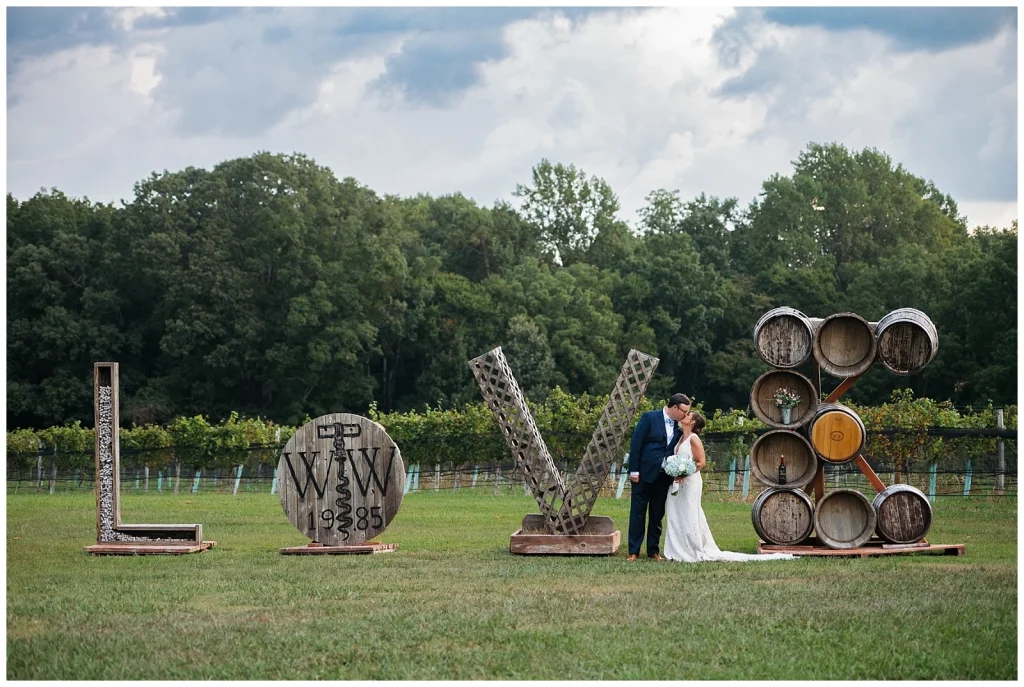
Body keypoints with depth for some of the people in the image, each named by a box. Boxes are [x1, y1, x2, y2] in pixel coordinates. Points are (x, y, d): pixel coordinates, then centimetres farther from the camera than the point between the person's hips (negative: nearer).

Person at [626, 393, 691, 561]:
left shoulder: (678, 426, 7)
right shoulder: (649, 418, -8)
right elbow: (636, 443, -9)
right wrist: (634, 470, -13)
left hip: (663, 476, 5)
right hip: (644, 473, -5)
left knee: (657, 514, 9)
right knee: (637, 513, 0)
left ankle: (653, 550, 17)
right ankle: (634, 551, 3)